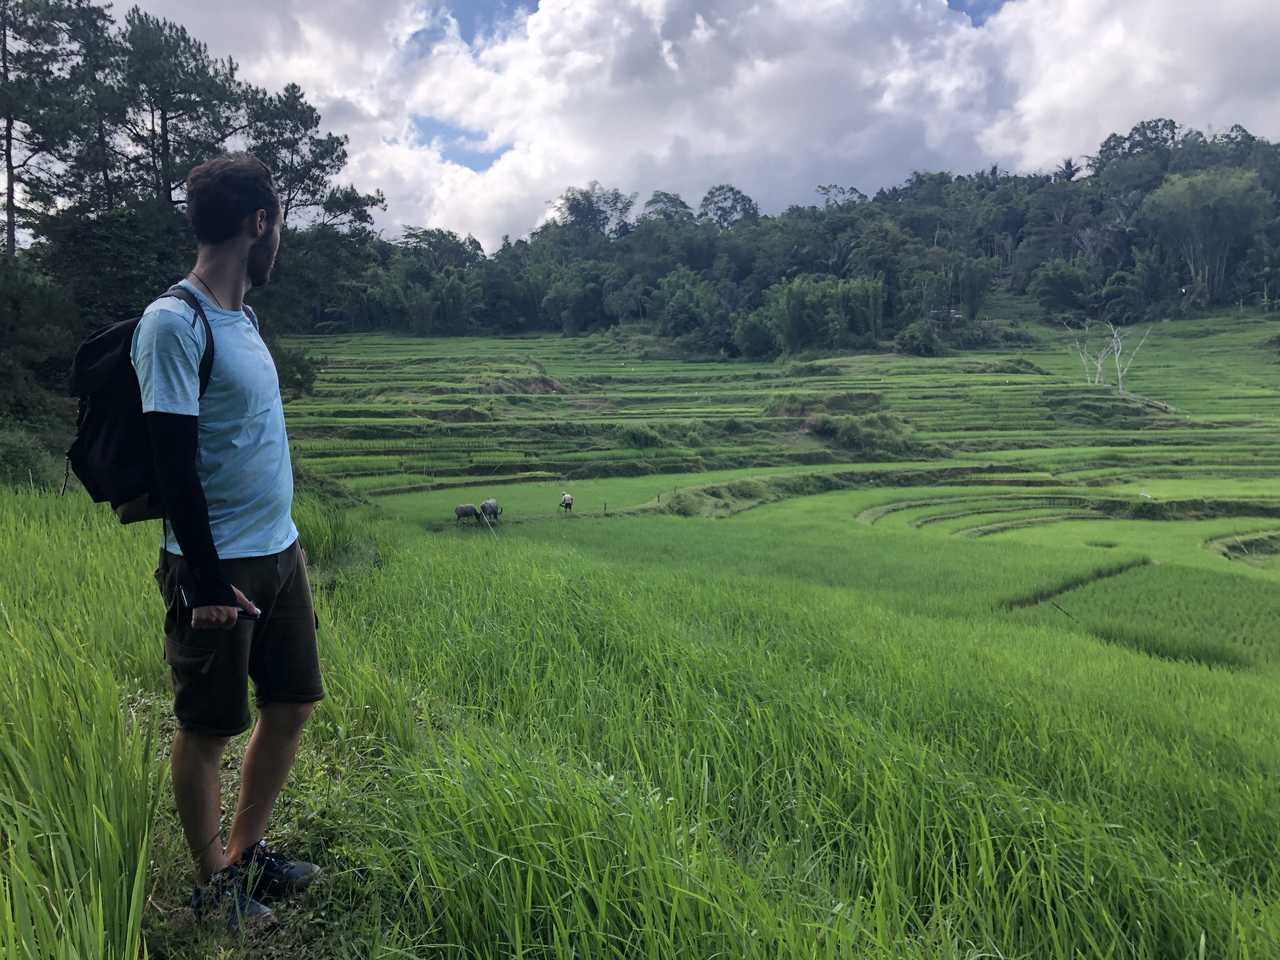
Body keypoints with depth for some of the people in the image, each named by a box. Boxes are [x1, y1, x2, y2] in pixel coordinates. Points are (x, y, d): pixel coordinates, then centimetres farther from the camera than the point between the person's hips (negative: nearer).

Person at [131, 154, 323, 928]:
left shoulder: (242, 317, 12)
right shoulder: (174, 322, -15)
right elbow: (175, 463, -18)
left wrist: (286, 539, 18)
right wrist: (208, 580, -17)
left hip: (279, 553, 9)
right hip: (220, 566, -9)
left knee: (293, 705, 16)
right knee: (207, 731, 7)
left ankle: (246, 855, 34)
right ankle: (213, 885, 26)